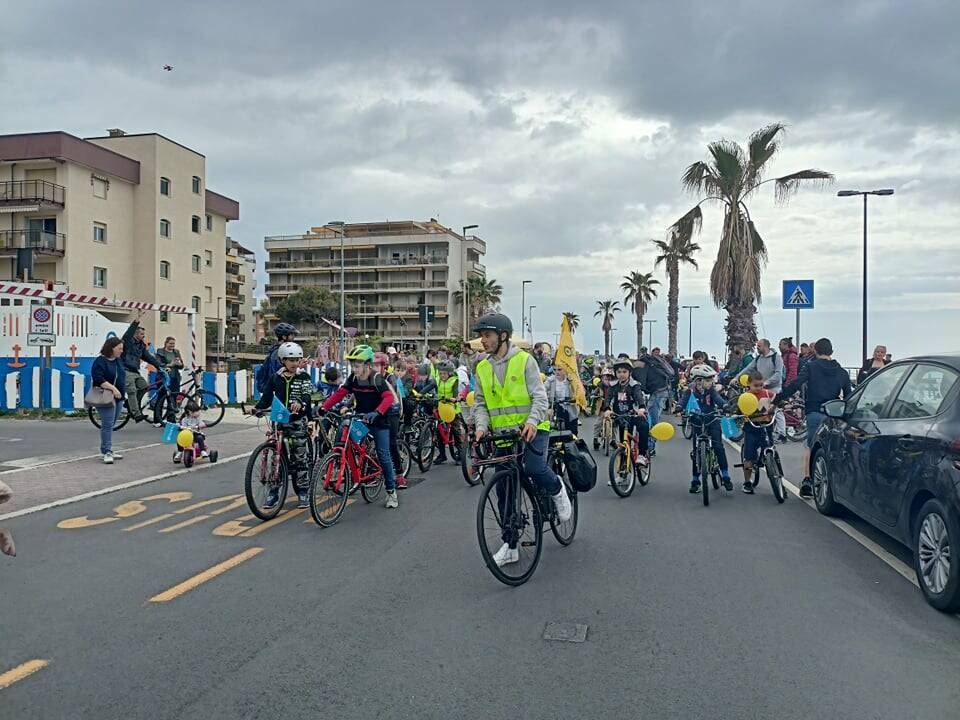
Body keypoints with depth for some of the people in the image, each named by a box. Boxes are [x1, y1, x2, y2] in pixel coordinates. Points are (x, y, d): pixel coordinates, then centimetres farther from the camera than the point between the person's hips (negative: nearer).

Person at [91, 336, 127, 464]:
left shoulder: (119, 360, 14)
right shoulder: (100, 361, -11)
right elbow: (99, 379, -21)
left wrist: (122, 392, 18)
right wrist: (113, 388, -25)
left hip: (118, 397, 8)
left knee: (110, 424, 12)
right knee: (107, 424, -12)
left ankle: (108, 450, 18)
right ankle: (106, 452, -12)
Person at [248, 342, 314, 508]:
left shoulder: (303, 376, 0)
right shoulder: (276, 378, 7)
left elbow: (307, 395, -15)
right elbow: (267, 398, 6)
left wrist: (299, 403, -37)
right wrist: (256, 408, -12)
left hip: (298, 421, -2)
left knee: (299, 457, 2)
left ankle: (303, 493, 11)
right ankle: (273, 493, 12)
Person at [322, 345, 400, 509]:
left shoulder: (376, 378, -20)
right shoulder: (353, 378, -5)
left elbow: (389, 397, -32)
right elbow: (339, 393, -6)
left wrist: (376, 412, -48)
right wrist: (324, 407, -21)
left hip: (378, 421, -5)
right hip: (360, 418, 5)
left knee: (383, 455, -6)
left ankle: (391, 491, 5)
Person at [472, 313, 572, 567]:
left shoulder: (524, 360, -6)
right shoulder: (482, 368, 6)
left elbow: (540, 396, -11)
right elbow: (480, 403, 8)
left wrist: (532, 421, -28)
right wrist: (482, 426, -11)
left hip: (531, 429, -4)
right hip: (502, 433, 4)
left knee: (534, 468, -29)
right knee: (503, 490, 4)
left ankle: (557, 491, 7)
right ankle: (509, 546, 16)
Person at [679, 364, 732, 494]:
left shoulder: (711, 389, -10)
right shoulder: (690, 390, -13)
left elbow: (718, 398, -24)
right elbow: (683, 402, -22)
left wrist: (724, 405, -45)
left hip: (712, 421, 0)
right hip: (697, 422, 0)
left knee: (718, 447, -14)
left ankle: (725, 477, -4)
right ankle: (695, 481, 15)